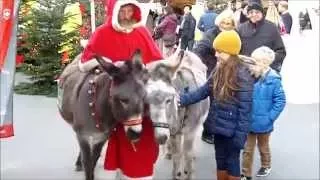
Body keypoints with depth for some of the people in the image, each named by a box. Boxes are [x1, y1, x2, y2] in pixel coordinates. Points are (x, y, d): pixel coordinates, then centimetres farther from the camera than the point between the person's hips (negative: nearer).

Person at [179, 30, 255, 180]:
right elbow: (204, 90, 5)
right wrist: (183, 99, -8)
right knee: (220, 161, 20)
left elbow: (245, 108, -19)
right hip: (218, 126, 7)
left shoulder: (243, 74, -19)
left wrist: (241, 134, -19)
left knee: (232, 162, 9)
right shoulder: (219, 70, 4)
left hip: (232, 130, -7)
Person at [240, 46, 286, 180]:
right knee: (247, 149, 13)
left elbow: (280, 101, -15)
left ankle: (266, 166, 47)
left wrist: (270, 118, -16)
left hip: (263, 123, -3)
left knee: (263, 147, 22)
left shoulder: (273, 80, -19)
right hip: (248, 122, 3)